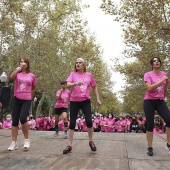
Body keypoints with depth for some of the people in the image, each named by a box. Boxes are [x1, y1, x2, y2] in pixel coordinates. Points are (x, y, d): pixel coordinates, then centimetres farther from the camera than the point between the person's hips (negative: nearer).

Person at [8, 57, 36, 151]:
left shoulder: (32, 76, 4)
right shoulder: (17, 73, 4)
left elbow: (33, 88, 16)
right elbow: (11, 76, -21)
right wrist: (19, 68, -16)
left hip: (27, 100, -2)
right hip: (16, 99, 2)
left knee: (23, 118, -20)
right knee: (14, 121, 3)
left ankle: (26, 139, 1)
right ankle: (14, 143, 15)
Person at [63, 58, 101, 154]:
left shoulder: (89, 75, 7)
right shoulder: (73, 74, 3)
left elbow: (94, 87, 16)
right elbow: (68, 85, -12)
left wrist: (98, 99, 12)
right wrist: (75, 83, -33)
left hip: (85, 101, 1)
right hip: (74, 101, 0)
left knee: (89, 121, -10)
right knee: (72, 123, 1)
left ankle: (91, 142, 15)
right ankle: (69, 146, 10)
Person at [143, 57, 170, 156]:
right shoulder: (148, 75, -5)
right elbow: (149, 88, -20)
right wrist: (161, 80, -21)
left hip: (160, 101, 3)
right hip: (149, 101, -3)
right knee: (150, 124, -3)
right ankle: (150, 148, 9)